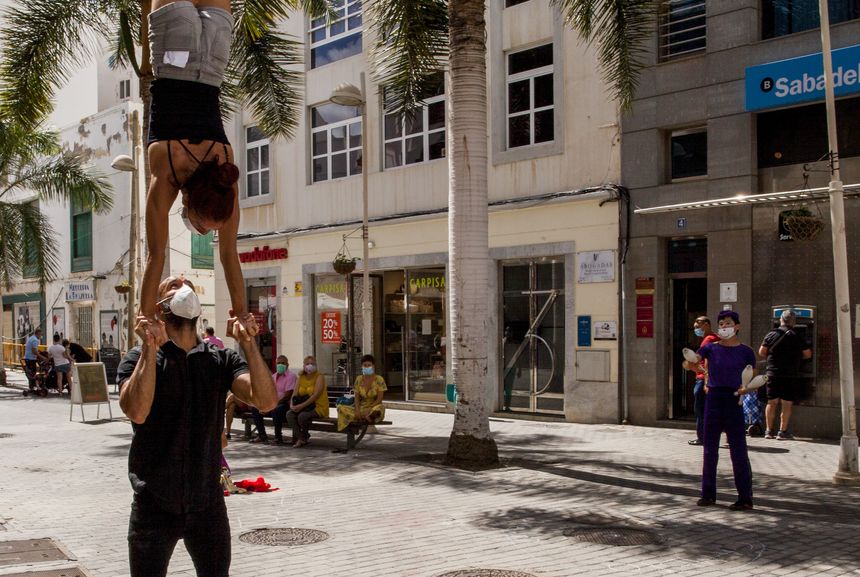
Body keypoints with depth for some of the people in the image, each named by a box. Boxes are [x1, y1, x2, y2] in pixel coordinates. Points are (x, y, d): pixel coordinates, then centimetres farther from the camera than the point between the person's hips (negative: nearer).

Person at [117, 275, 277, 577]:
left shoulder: (221, 359, 2)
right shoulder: (139, 359, -4)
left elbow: (266, 400, -13)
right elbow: (136, 411, -22)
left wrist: (247, 342, -21)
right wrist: (150, 348, -25)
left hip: (208, 504, 2)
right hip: (154, 506, -2)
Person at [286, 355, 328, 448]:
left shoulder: (319, 377, -9)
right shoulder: (301, 377, 12)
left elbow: (315, 395, -20)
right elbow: (295, 394, 6)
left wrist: (301, 406, -27)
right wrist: (292, 405, -16)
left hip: (319, 407, -6)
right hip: (305, 407, 6)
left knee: (302, 416, -32)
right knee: (289, 414, -20)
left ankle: (304, 436, -1)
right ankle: (300, 438, -16)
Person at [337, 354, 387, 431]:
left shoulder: (379, 379, -4)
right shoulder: (359, 379, 6)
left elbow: (379, 399, -9)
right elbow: (357, 397, 3)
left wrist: (368, 410, -21)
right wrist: (357, 410, -16)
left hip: (373, 407, -4)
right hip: (361, 407, 4)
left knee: (379, 408, -40)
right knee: (341, 407, -21)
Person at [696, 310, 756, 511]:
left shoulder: (745, 351, 1)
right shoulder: (711, 348, 5)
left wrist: (746, 388, -15)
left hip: (733, 400, -3)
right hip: (713, 398, 3)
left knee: (738, 451, -2)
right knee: (710, 449, 9)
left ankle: (745, 498, 5)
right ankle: (708, 494, 19)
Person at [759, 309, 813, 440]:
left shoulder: (771, 334, -1)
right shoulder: (797, 337, -4)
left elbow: (761, 352, -1)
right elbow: (808, 354, 3)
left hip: (773, 374, 2)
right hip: (791, 375, -2)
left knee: (772, 402, 10)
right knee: (787, 404, 3)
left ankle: (769, 430, 12)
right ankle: (783, 432, 4)